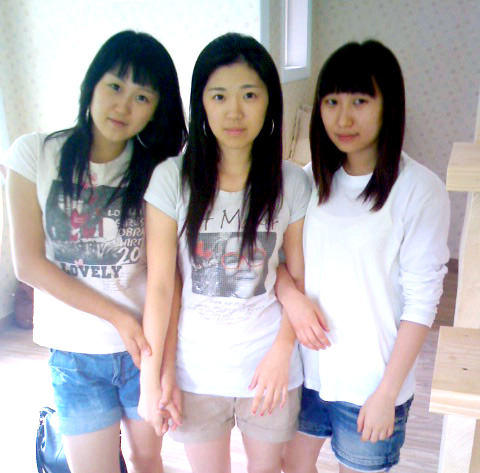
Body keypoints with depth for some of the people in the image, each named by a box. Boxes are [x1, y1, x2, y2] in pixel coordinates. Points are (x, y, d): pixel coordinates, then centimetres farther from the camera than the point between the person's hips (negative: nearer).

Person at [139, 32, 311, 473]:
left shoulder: (292, 183, -7)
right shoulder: (171, 178, -12)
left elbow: (300, 278, -2)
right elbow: (159, 285, -9)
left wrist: (281, 353, -12)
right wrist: (151, 376, -6)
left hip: (271, 367, 1)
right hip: (197, 368, 0)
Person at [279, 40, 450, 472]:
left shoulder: (420, 190, -16)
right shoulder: (312, 178, -1)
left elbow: (421, 303, -14)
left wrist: (387, 395, -12)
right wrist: (291, 296, -15)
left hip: (368, 384, -4)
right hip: (307, 367, 5)